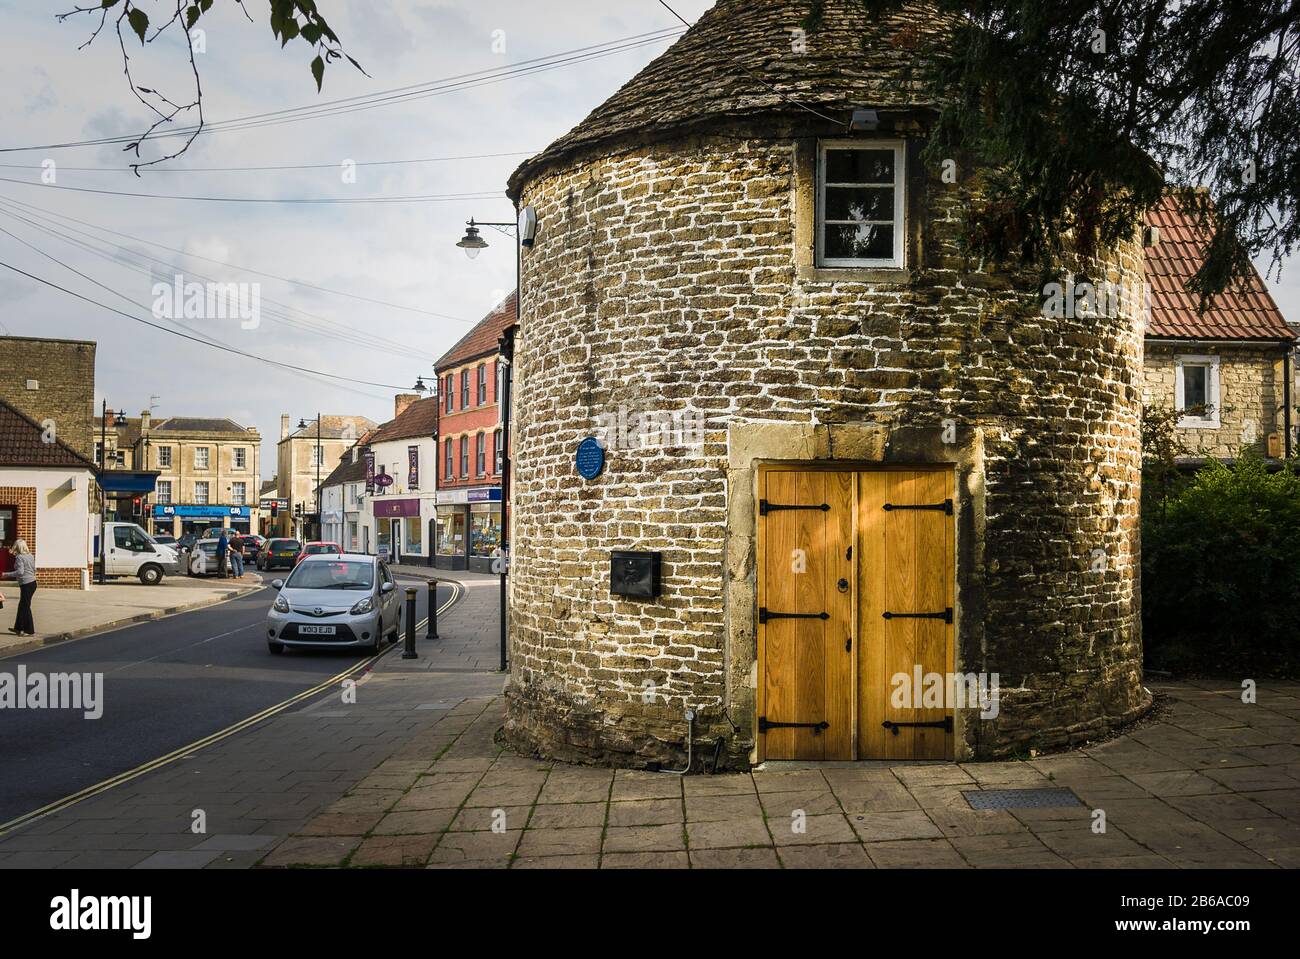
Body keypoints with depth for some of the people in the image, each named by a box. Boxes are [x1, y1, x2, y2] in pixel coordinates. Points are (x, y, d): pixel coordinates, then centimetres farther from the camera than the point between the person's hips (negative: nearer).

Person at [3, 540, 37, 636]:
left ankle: (30, 631, 6)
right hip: (33, 582, 8)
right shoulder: (30, 556, 9)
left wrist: (7, 575, -14)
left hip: (26, 584, -8)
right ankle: (19, 628, 28)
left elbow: (20, 572, -22)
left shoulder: (19, 557, -13)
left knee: (26, 607, 1)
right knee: (22, 606, 19)